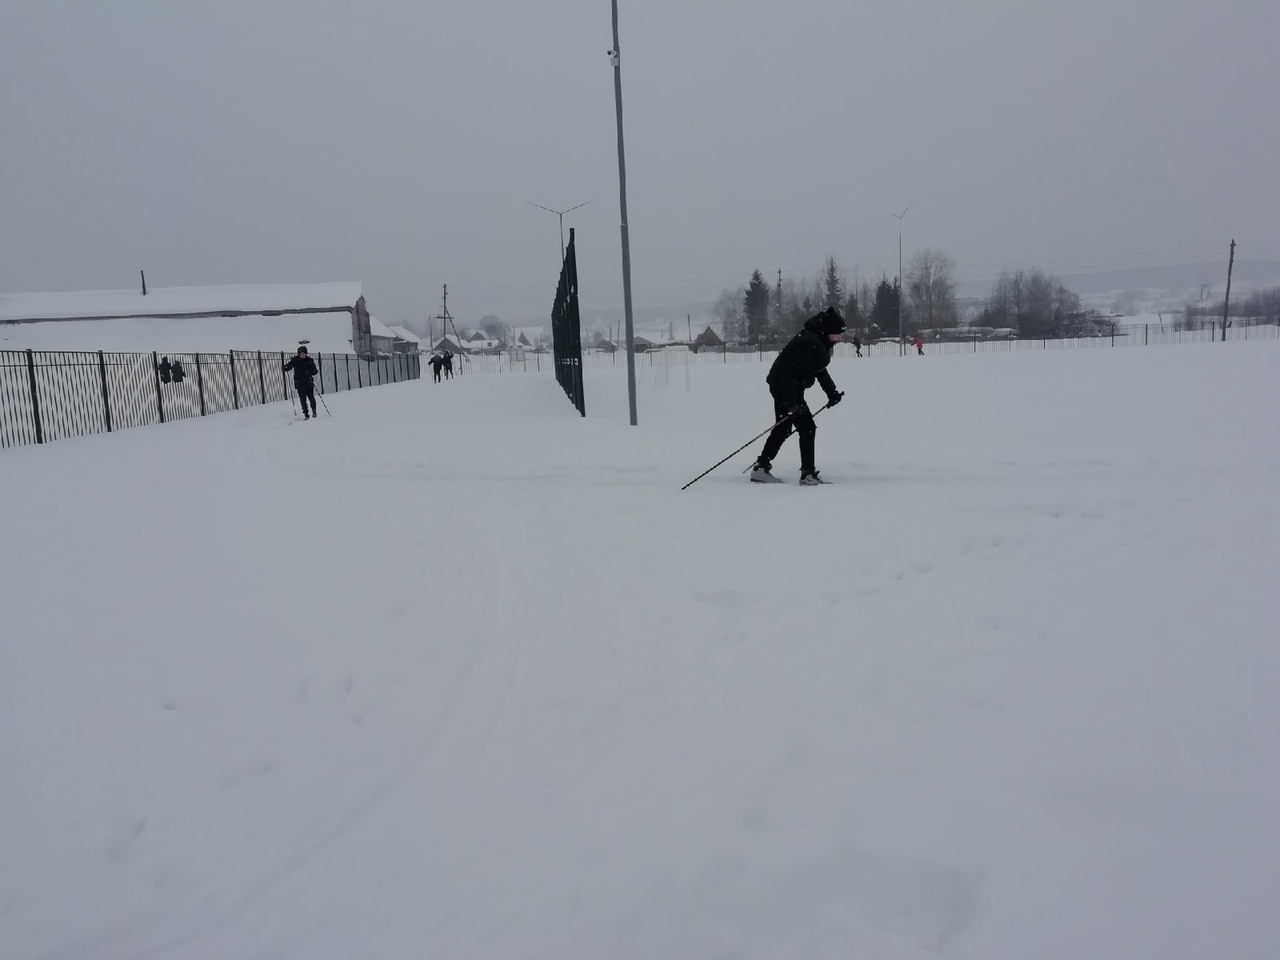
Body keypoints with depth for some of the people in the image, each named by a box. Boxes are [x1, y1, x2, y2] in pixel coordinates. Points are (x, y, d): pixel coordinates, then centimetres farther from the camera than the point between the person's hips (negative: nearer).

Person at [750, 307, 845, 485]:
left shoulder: (821, 342, 7)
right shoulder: (809, 342, -25)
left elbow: (819, 369, 19)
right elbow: (790, 372, -29)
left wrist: (831, 392, 12)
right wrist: (790, 402, -31)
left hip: (791, 388, 11)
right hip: (785, 386, -11)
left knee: (783, 428, 18)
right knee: (807, 427, -10)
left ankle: (761, 468, 27)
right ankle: (808, 474, -6)